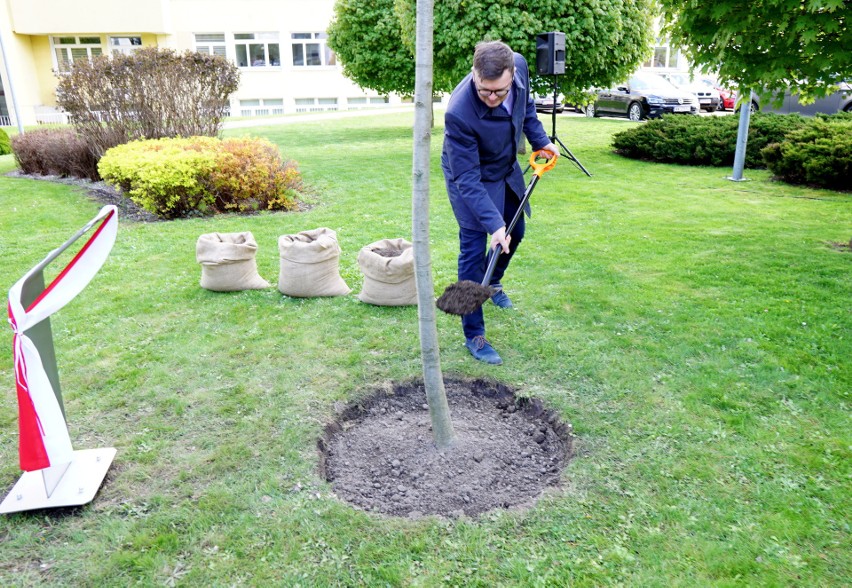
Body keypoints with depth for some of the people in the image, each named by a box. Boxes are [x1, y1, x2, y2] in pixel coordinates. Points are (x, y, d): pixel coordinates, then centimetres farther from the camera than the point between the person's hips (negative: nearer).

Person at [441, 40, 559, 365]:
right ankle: (474, 335, 3)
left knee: (515, 232, 20)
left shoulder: (519, 66, -23)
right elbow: (468, 180, -34)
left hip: (508, 169, 7)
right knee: (474, 248, -8)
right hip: (470, 177, -6)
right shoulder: (459, 113, -39)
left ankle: (492, 282, 51)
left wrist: (539, 139, 1)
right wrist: (494, 224, -37)